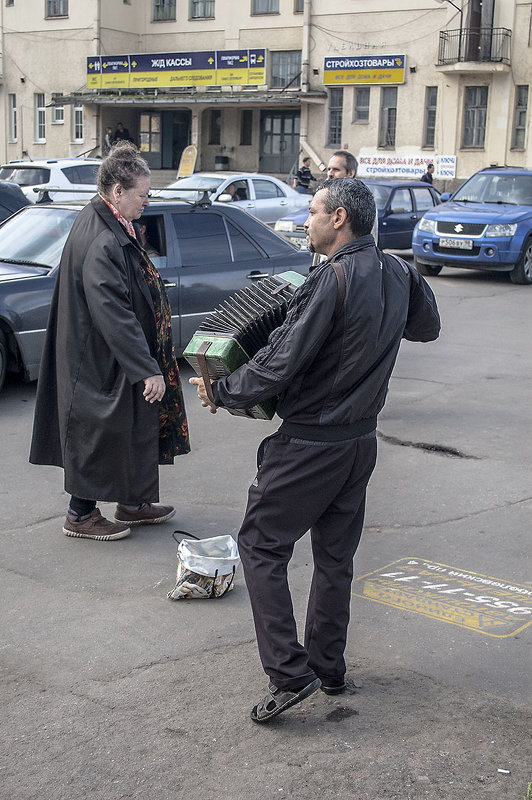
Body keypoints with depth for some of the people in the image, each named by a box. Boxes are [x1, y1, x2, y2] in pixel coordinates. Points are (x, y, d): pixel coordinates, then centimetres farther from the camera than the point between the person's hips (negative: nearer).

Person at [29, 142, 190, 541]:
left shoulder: (112, 227, 6)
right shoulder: (101, 242, -26)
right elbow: (113, 313, -29)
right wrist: (148, 369, -26)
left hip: (112, 358, 10)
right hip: (101, 361, -10)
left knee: (131, 428, 18)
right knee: (98, 432, 3)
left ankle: (133, 504, 32)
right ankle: (81, 515, 19)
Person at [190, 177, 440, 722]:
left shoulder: (332, 280, -21)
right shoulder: (399, 275, 3)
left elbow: (279, 364, -22)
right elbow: (427, 327, 24)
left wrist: (220, 392, -8)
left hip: (311, 442, -8)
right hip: (362, 439, 8)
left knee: (261, 545, 3)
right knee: (335, 554, 17)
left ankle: (289, 672, -2)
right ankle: (329, 668, 27)